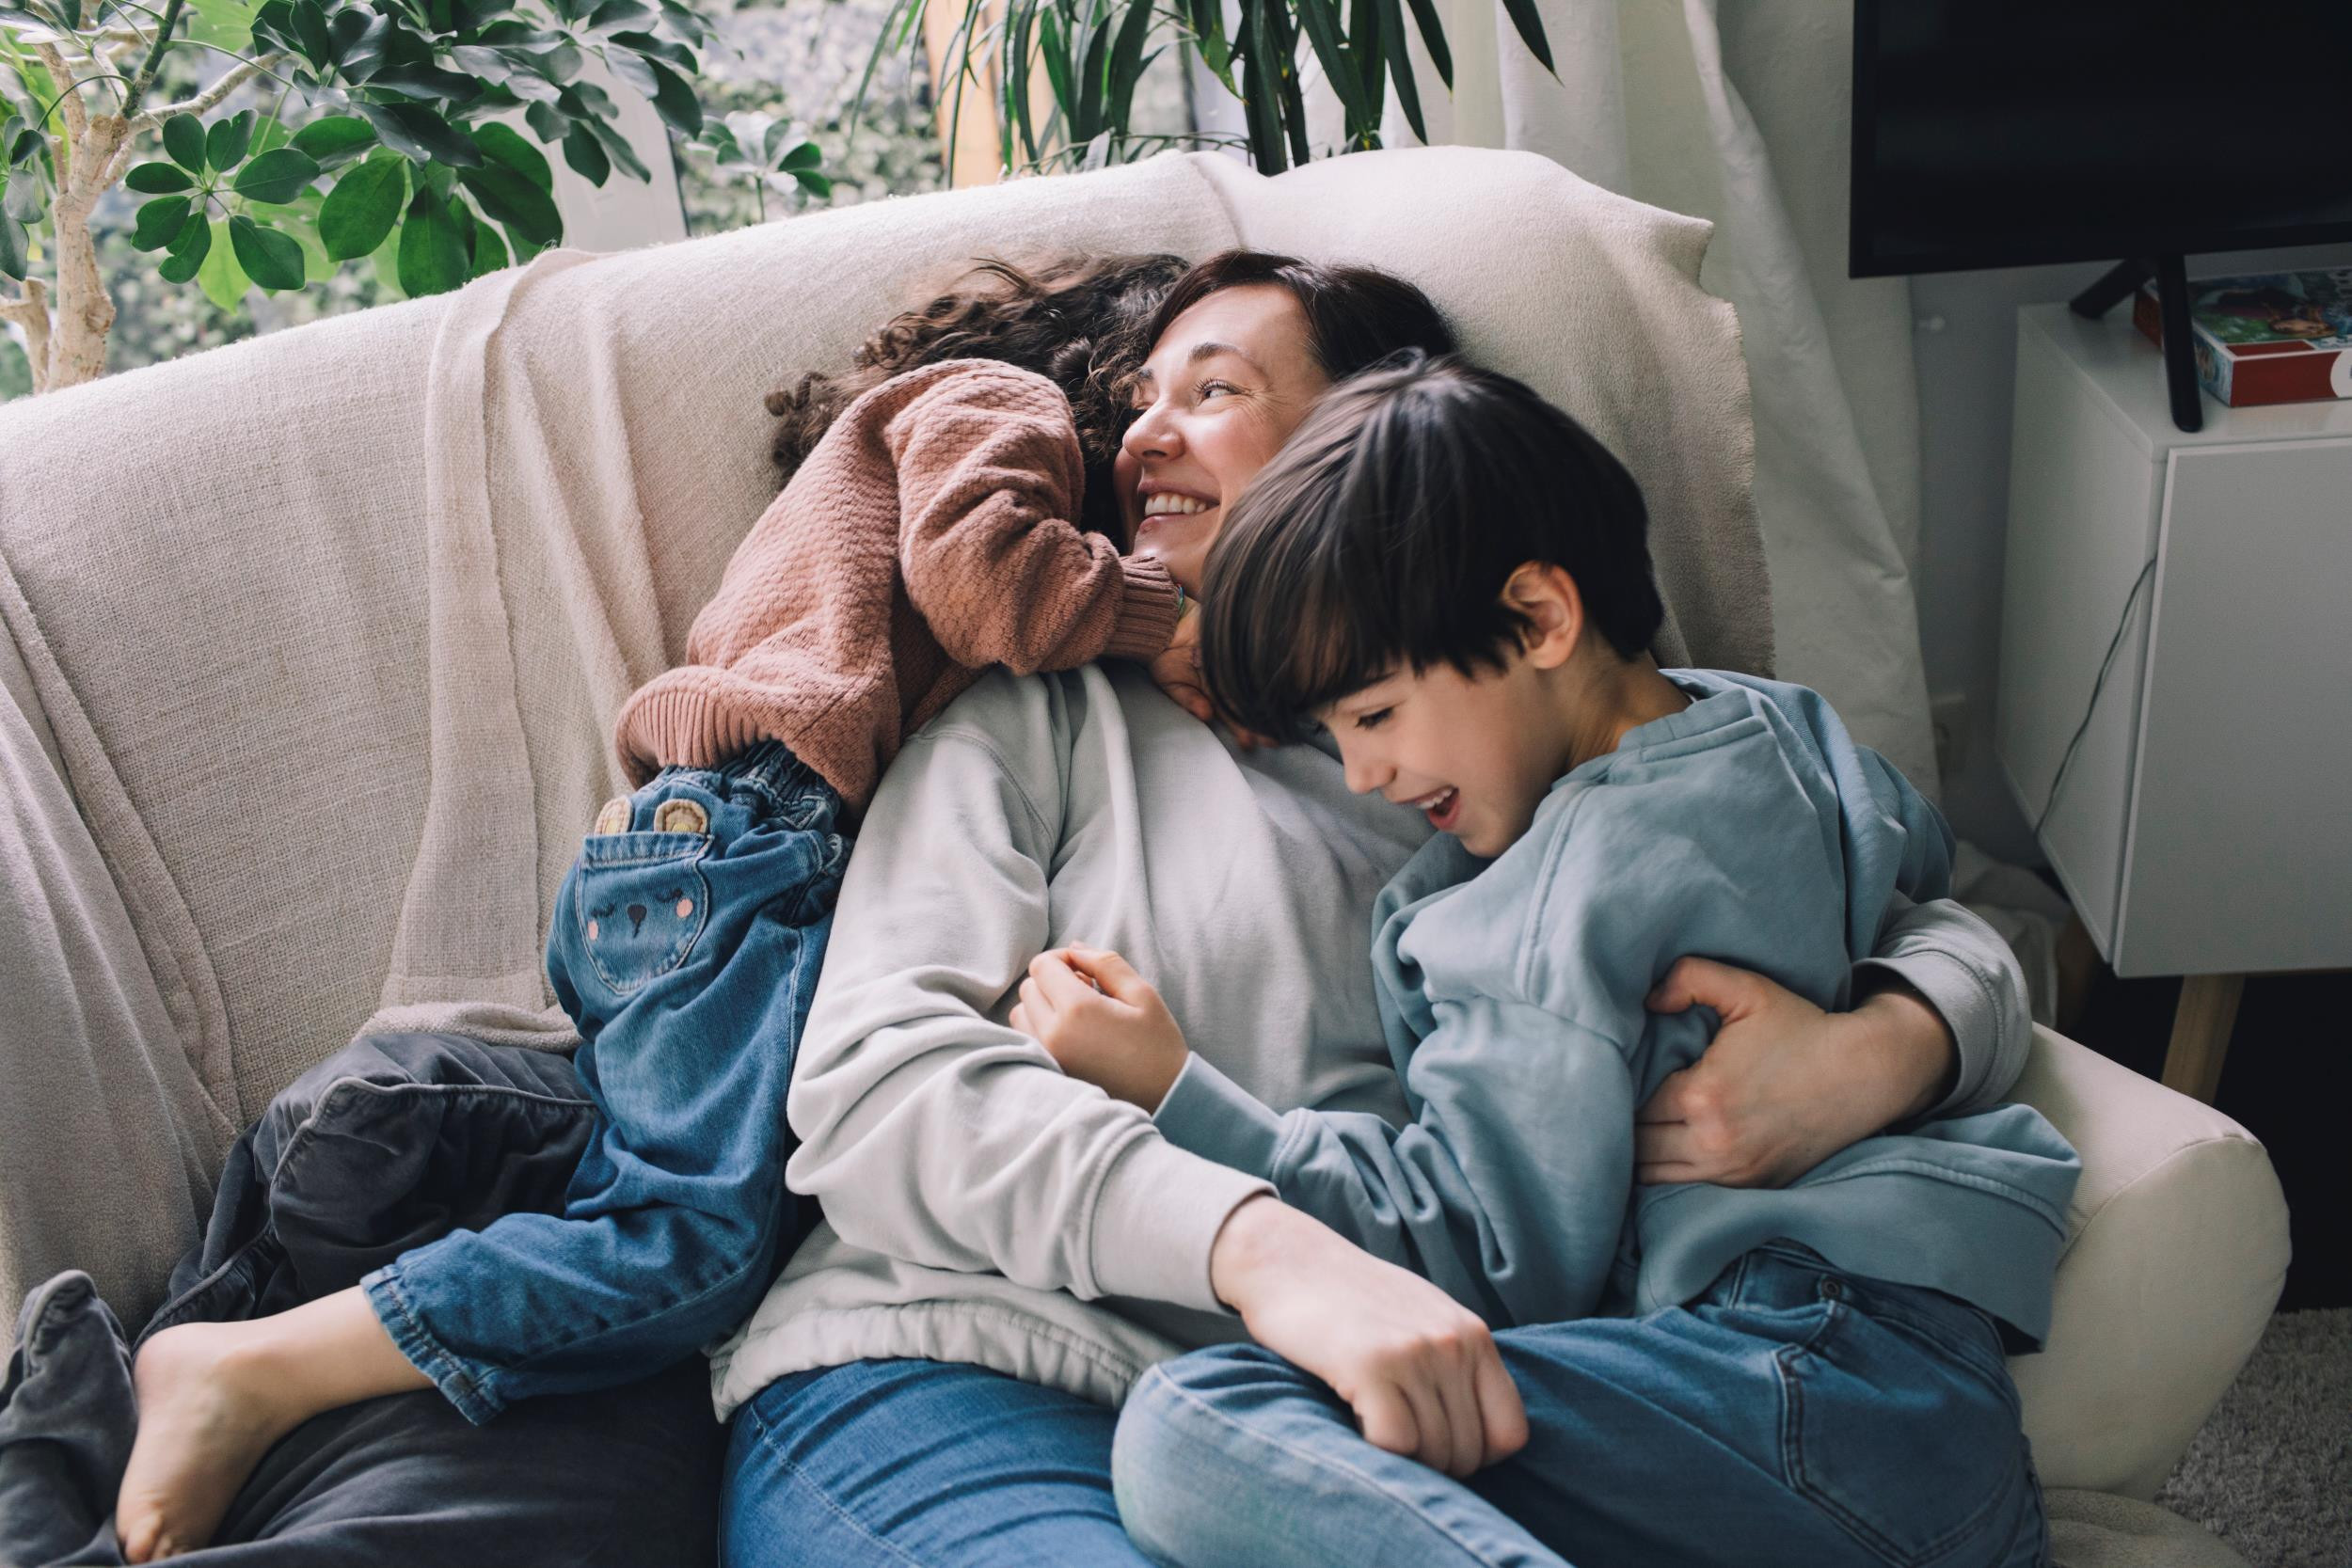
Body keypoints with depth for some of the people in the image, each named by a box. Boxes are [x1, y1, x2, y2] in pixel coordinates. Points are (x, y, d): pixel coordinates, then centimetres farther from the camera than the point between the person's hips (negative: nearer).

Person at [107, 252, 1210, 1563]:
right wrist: (1178, 605, 2)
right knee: (704, 1238, -24)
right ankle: (247, 1374, -23)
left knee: (657, 1203, -8)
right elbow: (977, 571, -7)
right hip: (740, 833, -11)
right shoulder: (999, 402, 13)